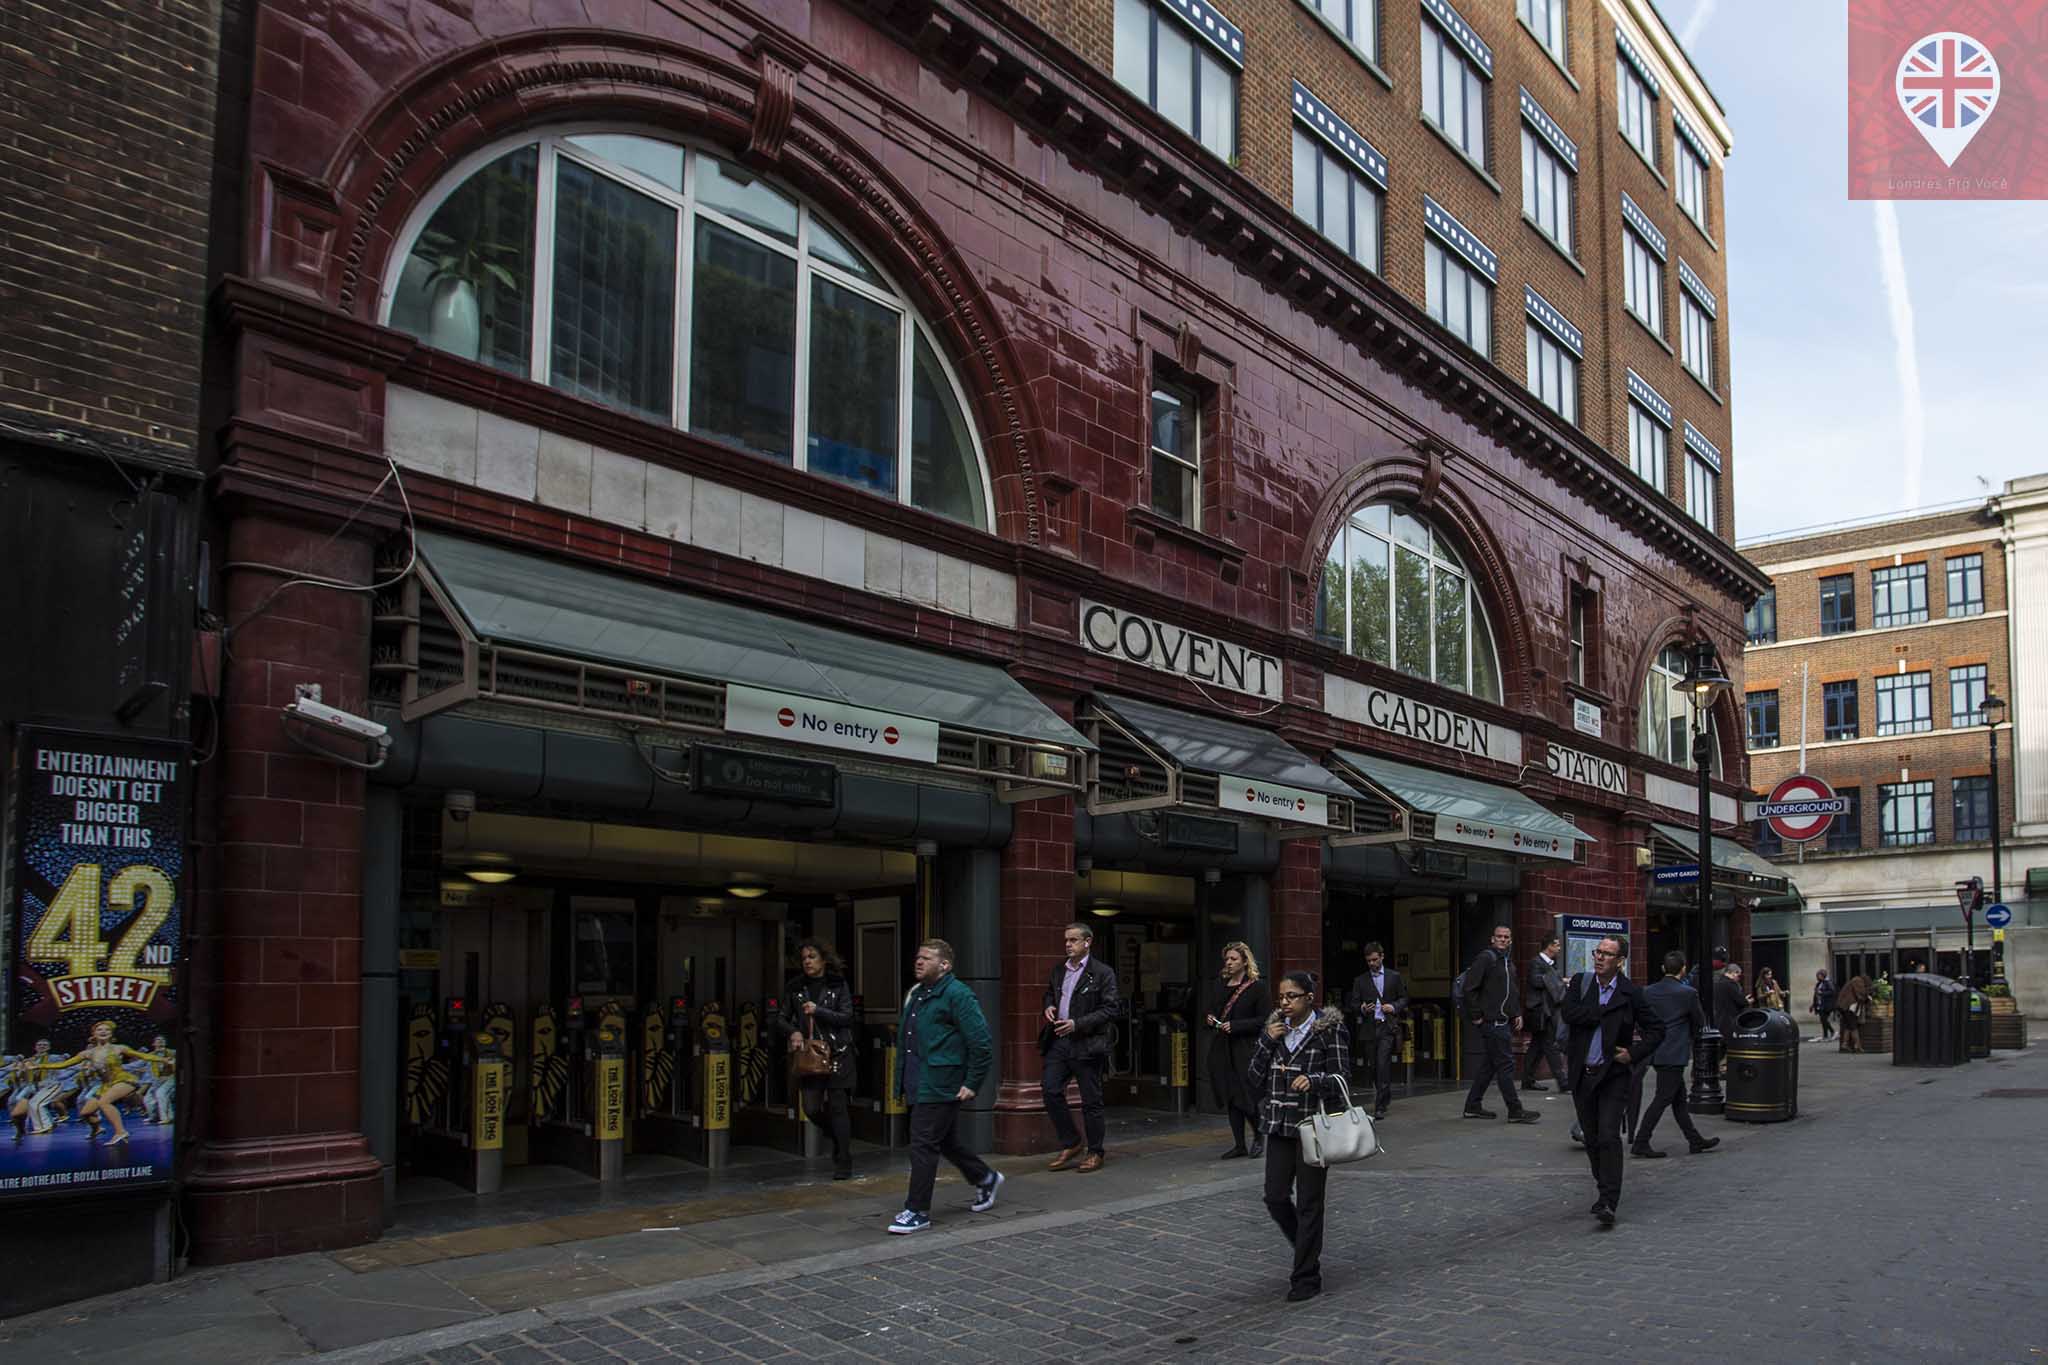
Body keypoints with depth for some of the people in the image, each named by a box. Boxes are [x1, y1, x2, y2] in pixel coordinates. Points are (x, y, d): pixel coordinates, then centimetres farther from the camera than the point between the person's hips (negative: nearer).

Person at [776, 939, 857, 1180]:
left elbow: (847, 1017, -6)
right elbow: (781, 1018, 11)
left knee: (837, 1108, -2)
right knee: (811, 1108, -3)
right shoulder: (794, 987, 7)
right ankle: (840, 1137, 29)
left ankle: (843, 1164, 8)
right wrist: (793, 1032, -10)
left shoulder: (839, 985, 0)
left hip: (837, 1053, -3)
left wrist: (818, 1011, -17)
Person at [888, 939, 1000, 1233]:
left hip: (939, 1087, -9)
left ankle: (917, 1212, 4)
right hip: (919, 1084, 9)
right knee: (945, 1141, 19)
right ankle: (985, 1179, 39)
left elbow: (981, 1044, -16)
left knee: (923, 1145, -6)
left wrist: (972, 1084, -16)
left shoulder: (958, 996, -14)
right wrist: (903, 1081, 22)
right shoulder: (916, 994, 14)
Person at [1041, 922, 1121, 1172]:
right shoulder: (1059, 970, 13)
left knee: (1091, 1100, 2)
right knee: (1050, 1090, -3)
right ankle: (1071, 1144, 14)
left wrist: (1078, 1024, -18)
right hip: (1059, 1041, 6)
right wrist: (1049, 1007, 5)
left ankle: (1094, 1153, 16)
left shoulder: (1103, 972, -6)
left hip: (1086, 1044, -6)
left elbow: (1110, 1009, -10)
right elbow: (1049, 993, 29)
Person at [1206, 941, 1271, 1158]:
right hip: (1222, 1049, 6)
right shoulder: (1221, 986, 13)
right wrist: (1210, 1020, 2)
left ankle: (1259, 1136, 20)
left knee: (1247, 1096, -6)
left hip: (1246, 1049, -6)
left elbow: (1265, 1020, -11)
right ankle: (1239, 1144, 16)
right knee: (1230, 1098, 7)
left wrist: (1235, 1026, -17)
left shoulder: (1258, 988, -6)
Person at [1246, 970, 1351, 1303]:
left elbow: (1340, 1078, -9)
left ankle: (1307, 1278, 11)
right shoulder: (1273, 1029, 7)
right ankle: (1307, 1251, 32)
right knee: (1275, 1198, 6)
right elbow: (1253, 1079, 4)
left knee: (1308, 1202, 0)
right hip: (1279, 1126, 5)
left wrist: (1313, 1080, -28)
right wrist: (1267, 1042, -8)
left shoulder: (1331, 1030, -7)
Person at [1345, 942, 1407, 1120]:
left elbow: (1404, 998, 12)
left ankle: (1380, 1106, -13)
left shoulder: (1395, 977, 9)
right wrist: (1362, 1009, -12)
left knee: (1383, 1064, -14)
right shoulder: (1360, 980, 10)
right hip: (1369, 1027, 3)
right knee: (1374, 1066, 7)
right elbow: (1353, 1004, 9)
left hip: (1388, 1026, -3)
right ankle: (1385, 1094, 30)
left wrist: (1394, 1007, -7)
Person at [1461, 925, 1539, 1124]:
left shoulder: (1508, 963, 18)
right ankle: (1515, 1111, -2)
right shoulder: (1486, 957, -11)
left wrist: (1517, 1013, 16)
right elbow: (1470, 987, -17)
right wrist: (1476, 1016, -16)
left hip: (1504, 1022, 9)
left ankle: (1473, 1106, 20)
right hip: (1492, 1022, -9)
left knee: (1489, 1064, 12)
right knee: (1505, 1064, -7)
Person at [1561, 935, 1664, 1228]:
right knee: (1592, 1140, 11)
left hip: (1613, 1075, -3)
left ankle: (1608, 1203, -14)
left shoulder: (1630, 993, -4)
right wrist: (1610, 1010, -15)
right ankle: (1606, 1190, 30)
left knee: (1609, 1137, -14)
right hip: (1582, 1074, 3)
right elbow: (1569, 1013, -14)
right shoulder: (1580, 982, 3)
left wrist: (1634, 1053, -8)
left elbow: (1657, 1029, 3)